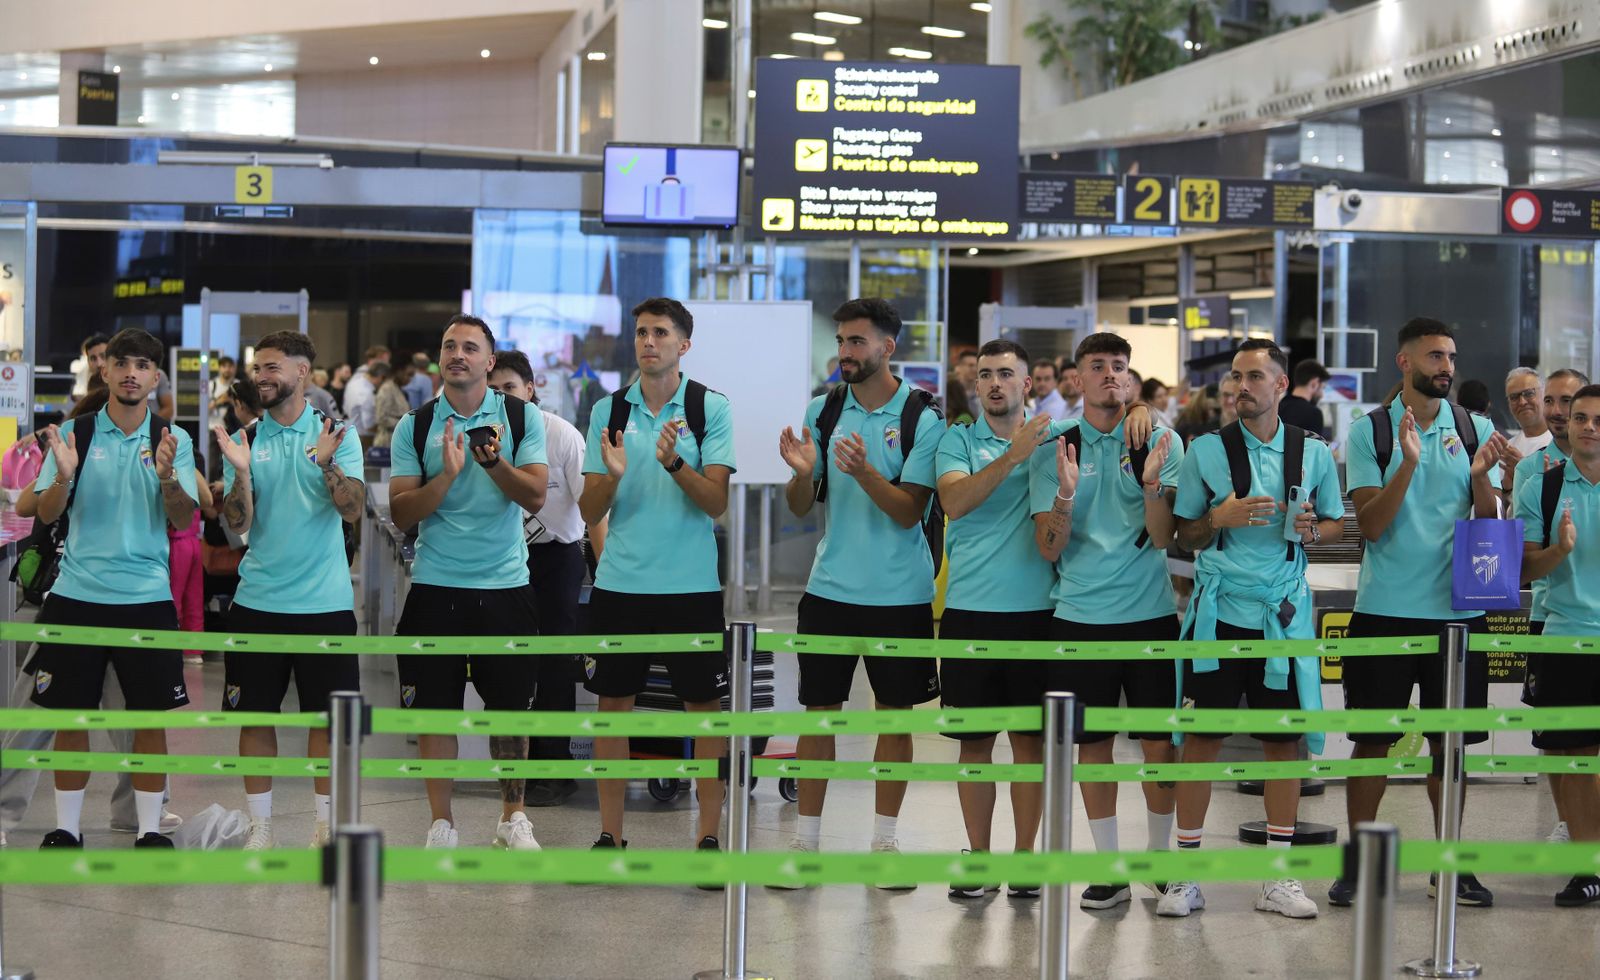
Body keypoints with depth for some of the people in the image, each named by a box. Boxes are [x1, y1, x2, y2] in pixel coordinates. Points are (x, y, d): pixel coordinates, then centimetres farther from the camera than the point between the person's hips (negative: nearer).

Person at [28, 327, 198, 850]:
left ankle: (150, 829, 11)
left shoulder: (173, 440, 3)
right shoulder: (74, 433, 3)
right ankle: (66, 829, 13)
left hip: (147, 595, 0)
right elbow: (46, 513, 0)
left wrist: (167, 476, -21)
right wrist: (63, 477, -20)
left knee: (151, 717, 2)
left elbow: (184, 520, -3)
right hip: (77, 594, 0)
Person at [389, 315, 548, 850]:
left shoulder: (522, 416, 2)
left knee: (510, 706, 7)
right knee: (435, 707, 2)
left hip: (505, 585, 0)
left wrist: (495, 462, -22)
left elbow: (535, 497, -5)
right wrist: (447, 474, -18)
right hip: (435, 586, 0)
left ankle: (512, 816, 21)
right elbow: (401, 513, -3)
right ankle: (441, 823, 11)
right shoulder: (415, 426, 2)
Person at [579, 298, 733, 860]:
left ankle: (708, 836, 8)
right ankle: (610, 835, 14)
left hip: (692, 585, -2)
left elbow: (717, 502, -8)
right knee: (613, 706, 5)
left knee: (705, 709, 1)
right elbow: (589, 512, 4)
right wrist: (612, 475, -17)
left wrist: (674, 462, -24)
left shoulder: (711, 408, -1)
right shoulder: (609, 410, 6)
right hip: (620, 582, 3)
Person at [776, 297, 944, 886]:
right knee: (819, 711, 4)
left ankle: (885, 841, 16)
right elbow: (800, 507, 4)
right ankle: (805, 841, 11)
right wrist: (802, 472, -17)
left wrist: (864, 471, -28)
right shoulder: (823, 410, 4)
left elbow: (909, 511, -13)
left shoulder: (922, 418, -7)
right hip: (831, 588, 3)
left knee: (895, 714, 6)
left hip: (900, 593, -2)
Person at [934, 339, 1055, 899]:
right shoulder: (959, 442, 4)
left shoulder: (1052, 440, 7)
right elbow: (955, 501, -13)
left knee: (1030, 737, 4)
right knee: (974, 738, 3)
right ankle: (978, 857, 11)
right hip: (970, 608, 0)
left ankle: (1025, 855, 12)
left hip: (1034, 607, 0)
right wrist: (1013, 454, -22)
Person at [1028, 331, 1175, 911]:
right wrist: (1065, 495, -19)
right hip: (1080, 616, 1)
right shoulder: (1053, 450, 4)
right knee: (1092, 742, 4)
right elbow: (1049, 548, -1)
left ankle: (1161, 858, 15)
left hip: (1149, 612, -1)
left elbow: (1162, 537, -6)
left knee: (1158, 741, 2)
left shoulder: (1160, 442, 2)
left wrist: (1151, 482, -23)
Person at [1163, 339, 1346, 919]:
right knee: (1203, 735, -1)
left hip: (1284, 611, 1)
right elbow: (1186, 536, 7)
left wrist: (1311, 529, -7)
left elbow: (1336, 524, 15)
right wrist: (1221, 518, -13)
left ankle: (1279, 877, 13)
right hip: (1219, 609, -1)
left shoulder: (1313, 453, 6)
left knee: (1284, 739, 4)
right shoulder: (1206, 450, 2)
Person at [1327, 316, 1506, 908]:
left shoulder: (1476, 430, 4)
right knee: (1372, 740, 2)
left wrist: (1481, 476, -17)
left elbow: (1489, 528, 2)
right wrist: (1408, 463, -22)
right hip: (1385, 609, -2)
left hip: (1457, 609, 2)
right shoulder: (1370, 431, -1)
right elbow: (1370, 526, -9)